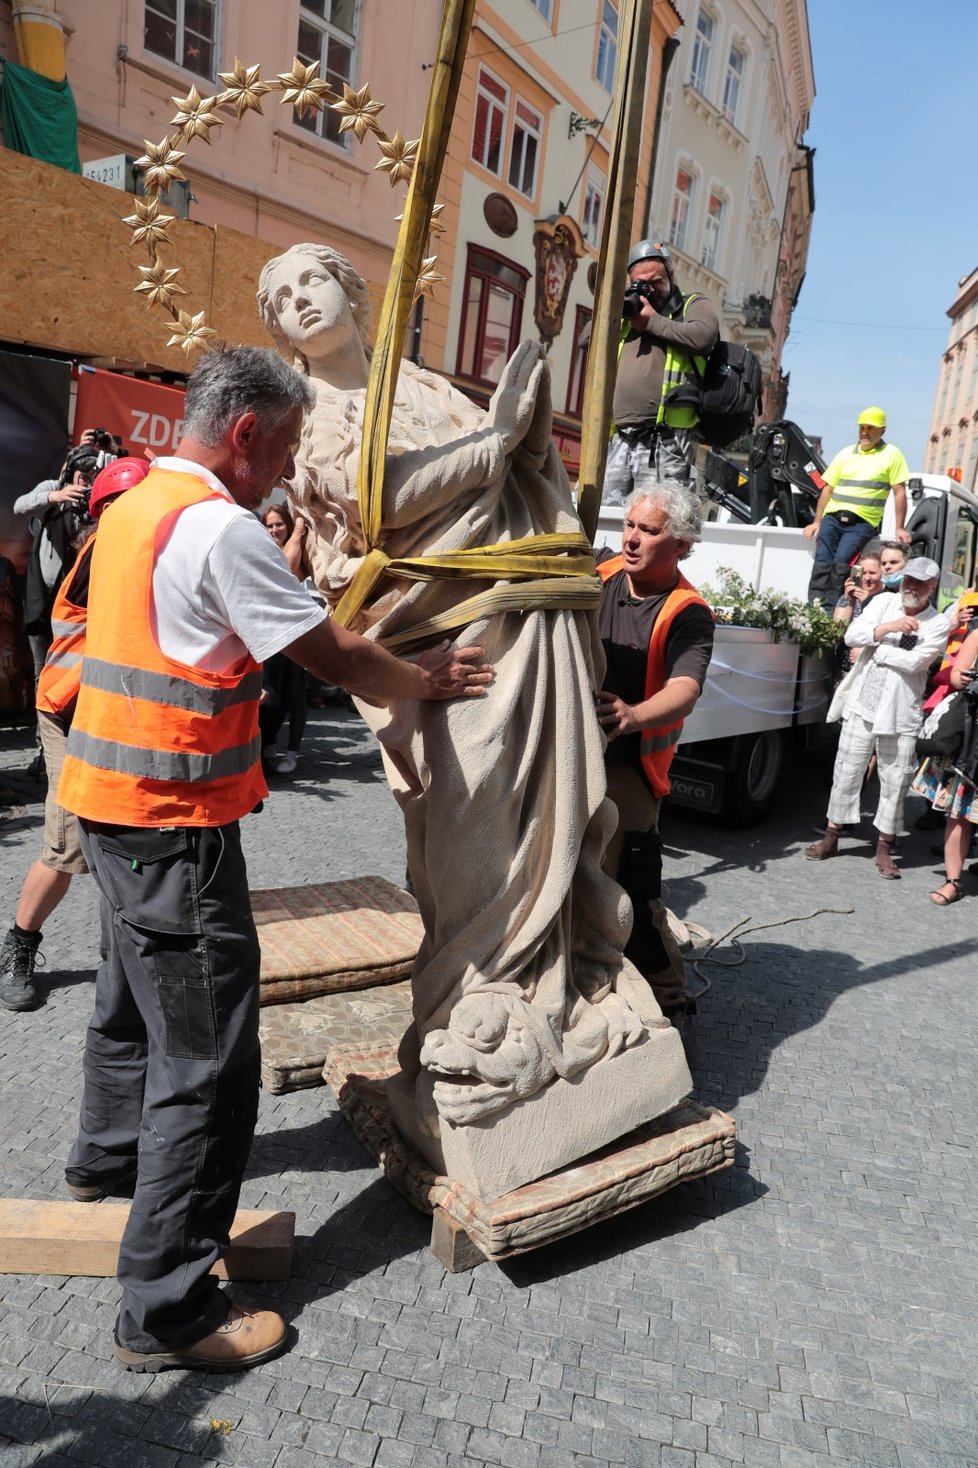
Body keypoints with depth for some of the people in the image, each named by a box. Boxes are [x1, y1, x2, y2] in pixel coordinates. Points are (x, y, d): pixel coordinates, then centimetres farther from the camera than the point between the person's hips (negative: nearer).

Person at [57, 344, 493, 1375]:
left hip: (110, 799, 10)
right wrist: (430, 681, 2)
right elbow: (335, 660, -14)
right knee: (207, 1056, -3)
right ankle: (166, 1309, 8)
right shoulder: (219, 528, -18)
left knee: (135, 992, 28)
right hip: (174, 822, -10)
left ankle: (109, 1154, 51)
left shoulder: (135, 507, 12)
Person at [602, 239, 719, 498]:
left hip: (666, 441, -5)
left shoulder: (694, 305, 11)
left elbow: (703, 336, -11)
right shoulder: (627, 315, 27)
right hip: (620, 438, 6)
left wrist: (653, 321, -3)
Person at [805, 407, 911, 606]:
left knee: (841, 562, -21)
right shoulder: (846, 453, 17)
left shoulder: (892, 454, 5)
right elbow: (828, 488, 18)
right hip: (832, 517, 4)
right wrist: (816, 522, 13)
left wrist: (899, 528, -3)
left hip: (862, 522, -4)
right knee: (822, 562, -11)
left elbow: (899, 492, 2)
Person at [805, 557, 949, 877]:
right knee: (846, 773, 7)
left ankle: (883, 847, 18)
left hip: (902, 715, -1)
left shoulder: (938, 624, -2)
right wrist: (888, 627, -18)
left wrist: (873, 646, -10)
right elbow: (852, 634, -6)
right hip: (863, 705, 2)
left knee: (895, 782, 4)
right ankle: (831, 837, 20)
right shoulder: (884, 602, 5)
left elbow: (915, 662, -16)